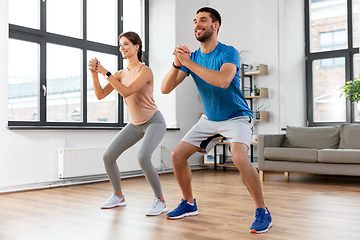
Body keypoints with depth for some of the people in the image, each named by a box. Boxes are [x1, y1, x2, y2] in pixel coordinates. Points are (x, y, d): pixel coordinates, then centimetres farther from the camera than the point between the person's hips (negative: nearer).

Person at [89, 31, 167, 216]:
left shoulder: (145, 71, -18)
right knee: (108, 156, 1)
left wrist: (105, 72, -30)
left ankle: (160, 201, -11)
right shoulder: (121, 74, 1)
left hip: (154, 122, -7)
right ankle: (118, 196, 20)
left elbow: (126, 92, -32)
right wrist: (94, 73, -17)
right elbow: (100, 95, -4)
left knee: (143, 157, -30)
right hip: (135, 124, 7)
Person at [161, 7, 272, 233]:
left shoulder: (229, 53, -17)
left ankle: (263, 213, -13)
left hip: (237, 117, -6)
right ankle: (189, 204, 21)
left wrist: (188, 63, -32)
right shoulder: (191, 56, -1)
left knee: (239, 158, -31)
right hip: (210, 119, 6)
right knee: (178, 155, 1)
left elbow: (223, 80, -39)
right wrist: (177, 64, -25)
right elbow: (165, 88, -8)